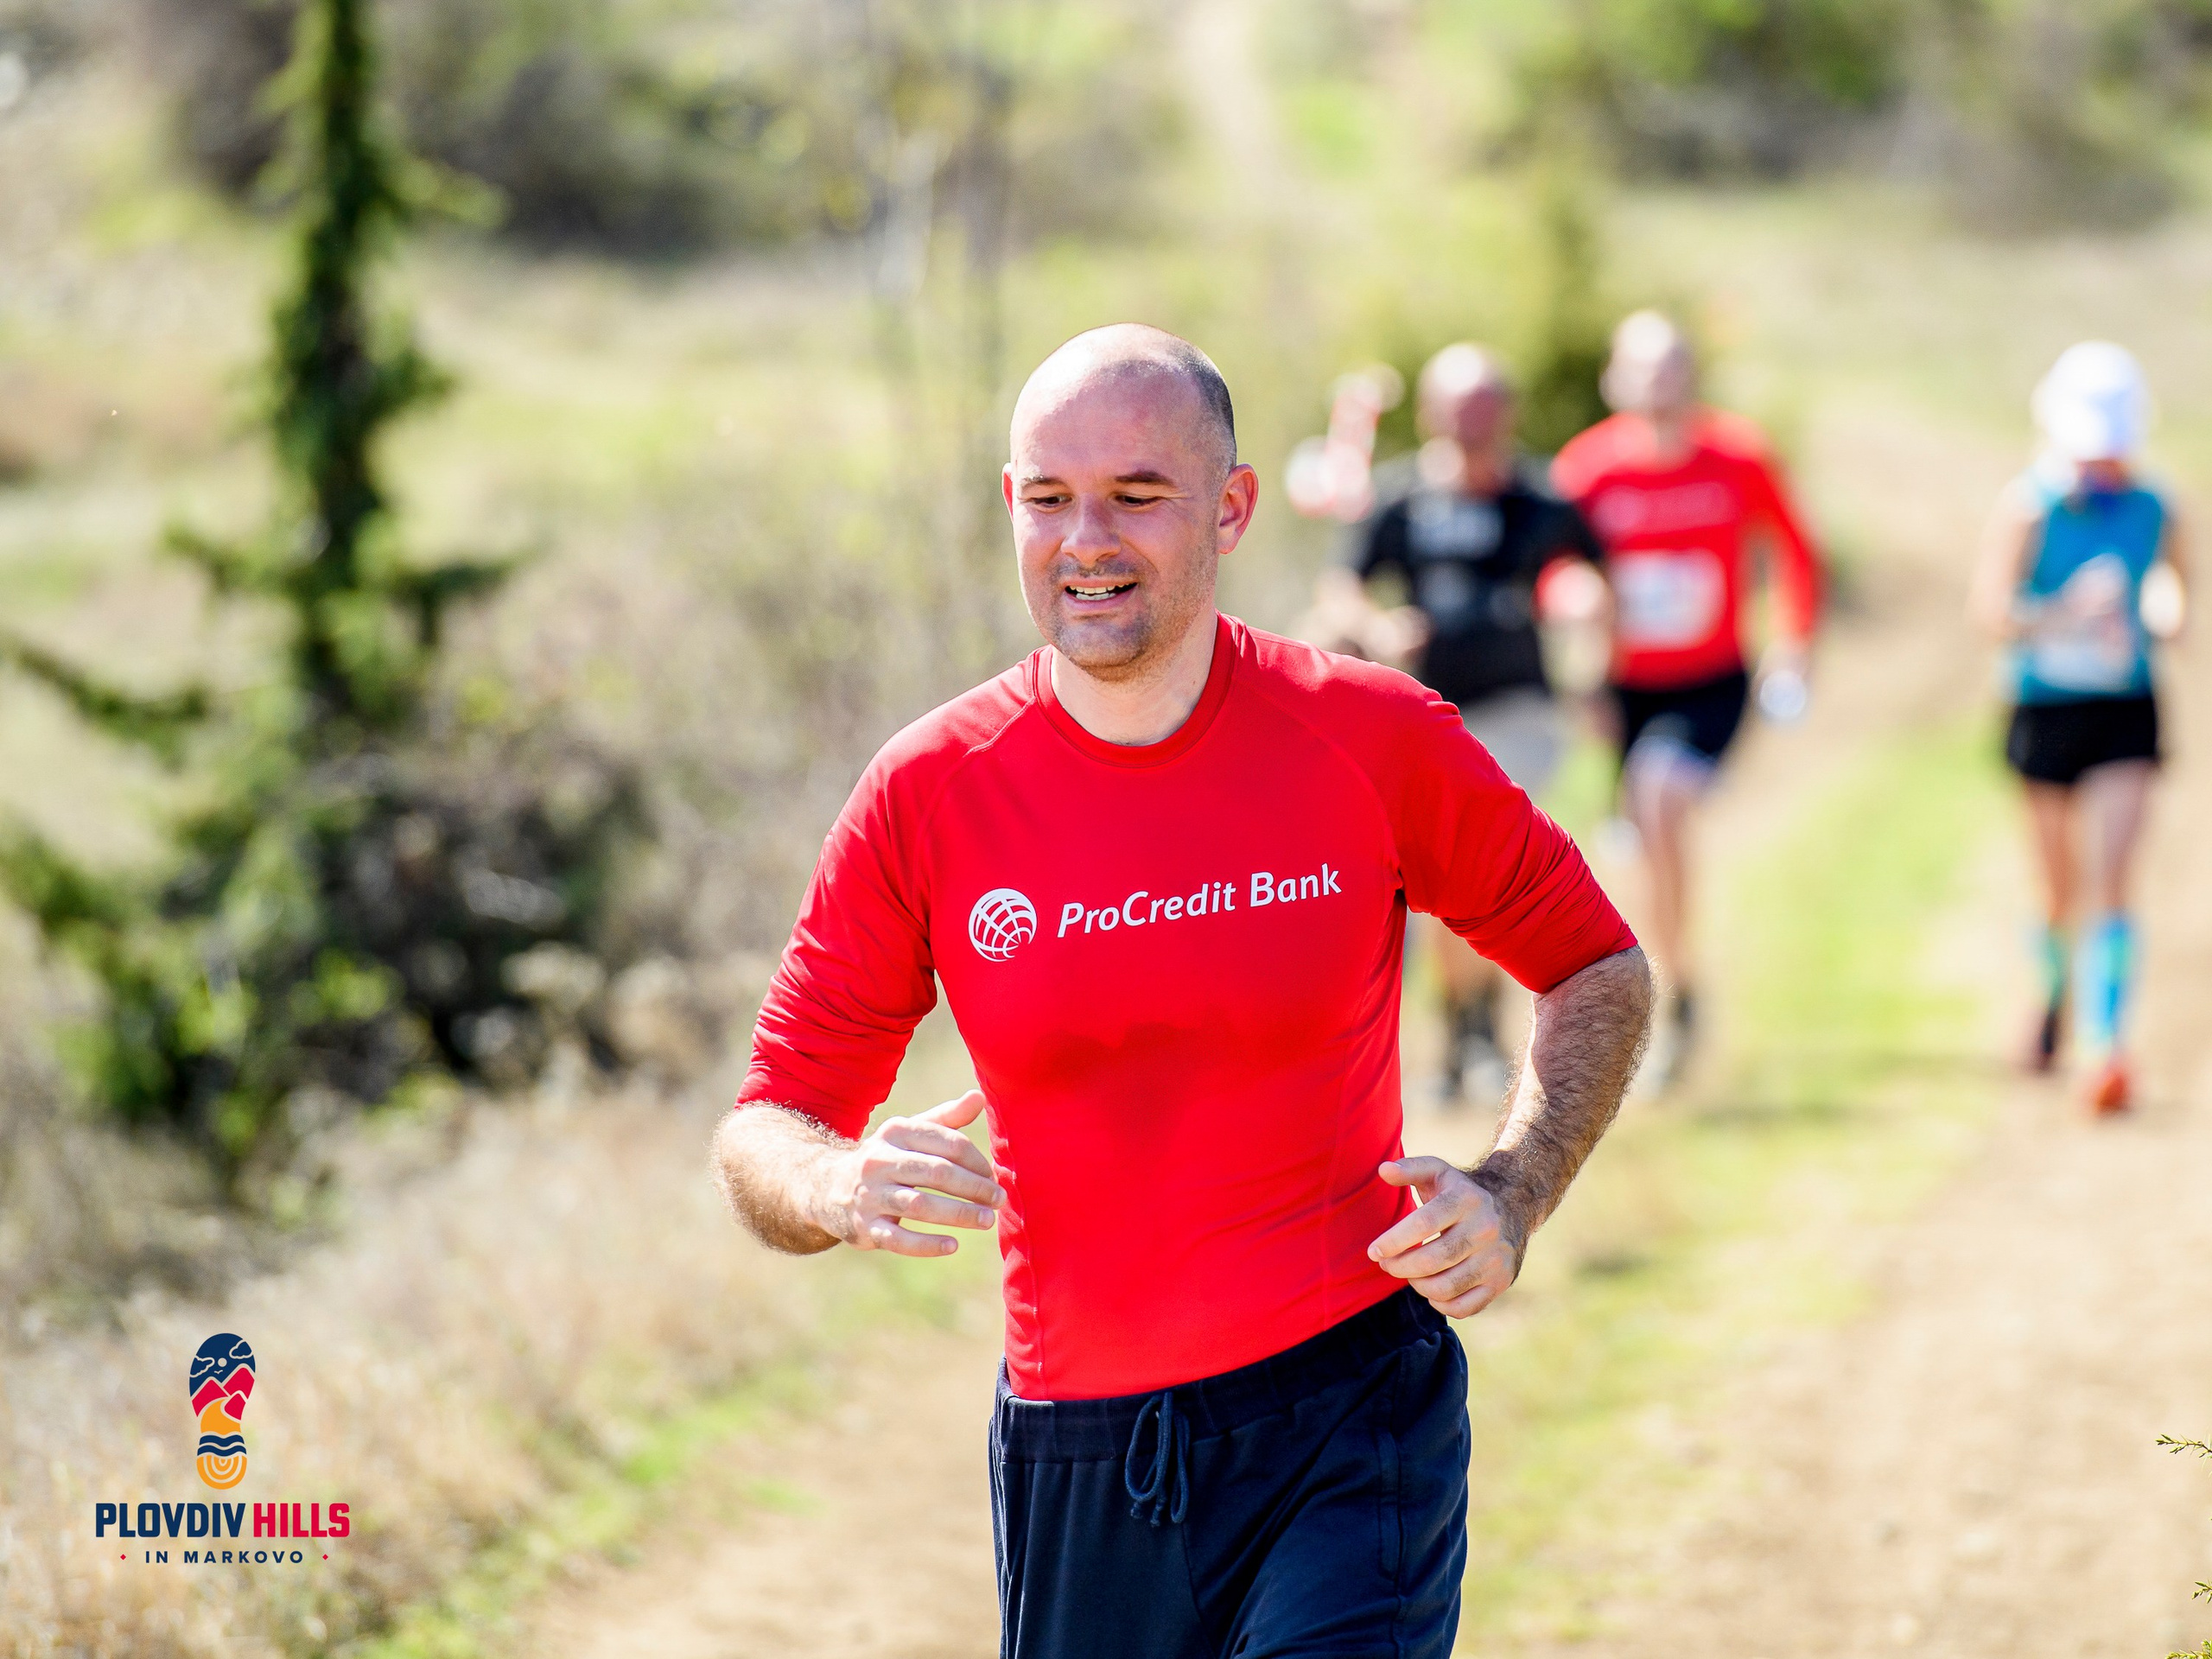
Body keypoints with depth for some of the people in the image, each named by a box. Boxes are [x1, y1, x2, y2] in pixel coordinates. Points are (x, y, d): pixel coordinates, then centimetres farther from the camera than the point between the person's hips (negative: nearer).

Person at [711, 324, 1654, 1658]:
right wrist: (845, 1190, -23)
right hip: (1072, 1450, 2)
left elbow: (1599, 967, 9)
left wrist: (1508, 1198, -7)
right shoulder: (928, 796, -4)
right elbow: (764, 1137, 1)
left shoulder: (1374, 738, -6)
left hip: (1350, 1416, -2)